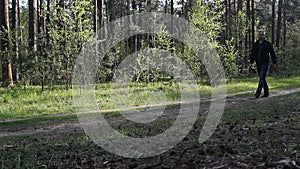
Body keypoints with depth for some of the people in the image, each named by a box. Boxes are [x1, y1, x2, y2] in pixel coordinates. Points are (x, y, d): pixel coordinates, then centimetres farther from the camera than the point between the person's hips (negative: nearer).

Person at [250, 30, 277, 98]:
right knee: (262, 78, 10)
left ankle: (258, 93, -23)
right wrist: (251, 62, 8)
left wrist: (274, 62, 2)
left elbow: (272, 53, 3)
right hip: (258, 64, 5)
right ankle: (266, 92, 20)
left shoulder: (268, 44, -2)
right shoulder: (255, 44, 11)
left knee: (262, 78, -15)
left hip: (265, 63, -5)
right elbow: (252, 54, 17)